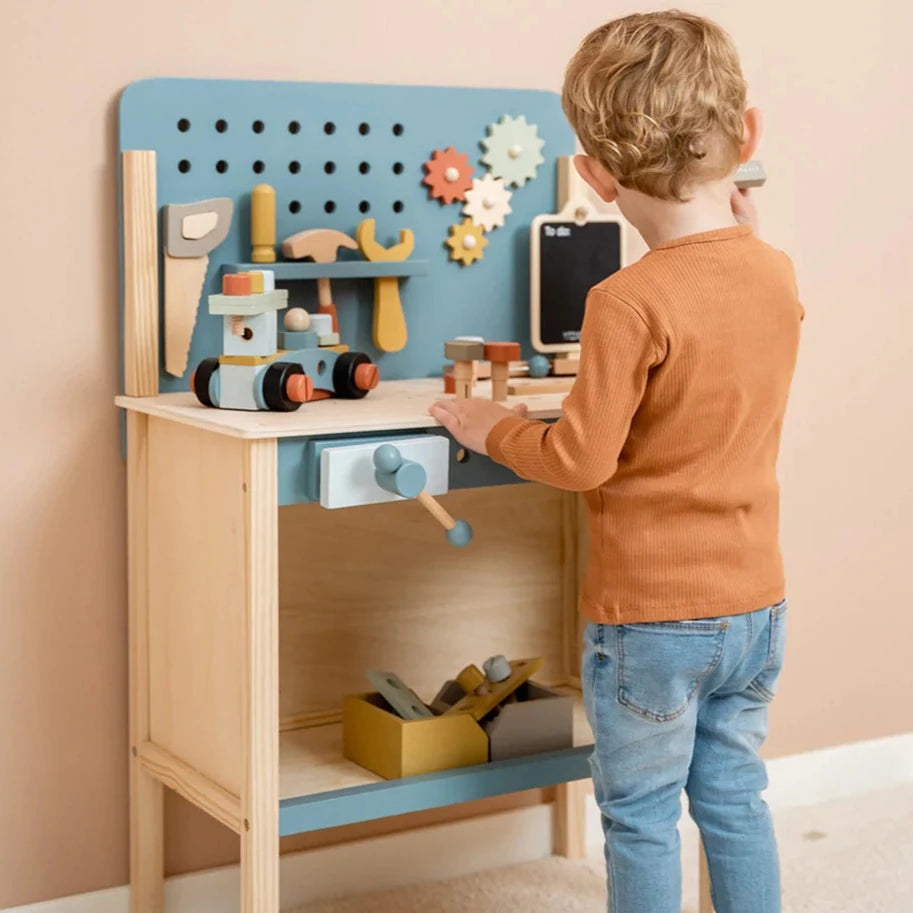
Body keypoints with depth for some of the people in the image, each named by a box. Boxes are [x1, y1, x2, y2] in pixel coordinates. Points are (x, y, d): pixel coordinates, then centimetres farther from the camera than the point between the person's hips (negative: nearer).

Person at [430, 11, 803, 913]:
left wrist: (490, 428, -2)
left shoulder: (629, 304, -22)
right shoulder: (778, 277, -1)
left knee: (641, 819, 8)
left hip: (649, 613, -6)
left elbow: (581, 459, -19)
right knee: (734, 797, 19)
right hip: (756, 602, 6)